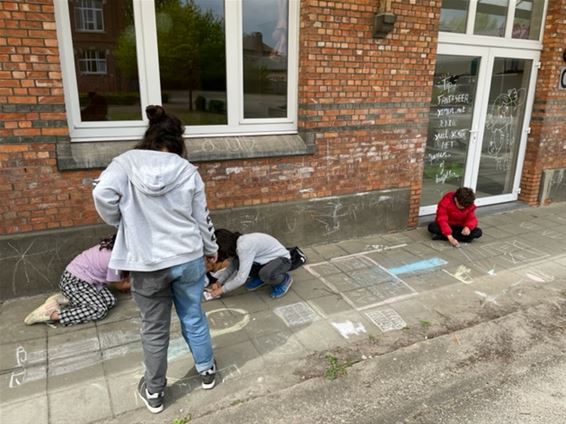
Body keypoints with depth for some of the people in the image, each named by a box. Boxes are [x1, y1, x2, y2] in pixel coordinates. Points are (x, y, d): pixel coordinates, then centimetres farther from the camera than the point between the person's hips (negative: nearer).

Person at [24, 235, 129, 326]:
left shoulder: (111, 245, 1)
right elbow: (119, 285, -6)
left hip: (82, 279, 10)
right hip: (74, 281, -10)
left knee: (110, 300, -6)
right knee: (100, 310, -24)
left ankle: (62, 299, 1)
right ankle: (51, 314, -16)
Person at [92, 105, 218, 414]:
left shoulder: (127, 162, -5)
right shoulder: (188, 170, -2)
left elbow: (103, 194, -21)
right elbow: (201, 217, 3)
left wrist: (122, 224, -1)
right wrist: (211, 249, 20)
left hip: (148, 264, -1)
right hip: (189, 258, 1)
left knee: (154, 329, 15)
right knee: (194, 318, 21)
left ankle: (154, 392, 33)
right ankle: (206, 371, 40)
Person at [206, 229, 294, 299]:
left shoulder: (244, 246, -33)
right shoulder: (236, 243, -8)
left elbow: (241, 279, -33)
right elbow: (231, 266, 7)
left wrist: (221, 290, -21)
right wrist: (219, 282, -5)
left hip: (282, 258, -7)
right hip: (267, 258, 7)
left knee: (266, 274, -39)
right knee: (237, 263, -16)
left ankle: (284, 279, -5)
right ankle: (259, 278, 11)